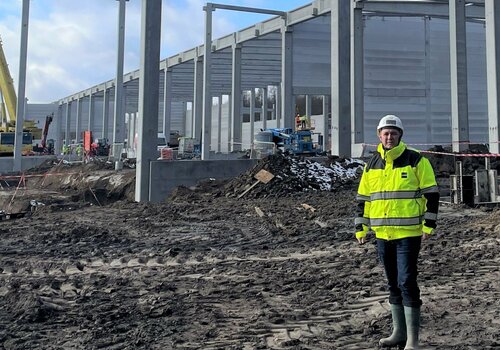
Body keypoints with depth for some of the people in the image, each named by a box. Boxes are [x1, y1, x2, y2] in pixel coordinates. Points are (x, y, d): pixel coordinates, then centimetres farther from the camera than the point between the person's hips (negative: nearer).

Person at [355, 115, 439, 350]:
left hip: (408, 233, -5)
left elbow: (431, 194, -3)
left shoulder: (416, 160, -4)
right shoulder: (371, 166, 10)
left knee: (407, 283, -8)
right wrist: (360, 228, 10)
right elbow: (363, 198, 14)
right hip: (382, 234, 5)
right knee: (393, 284, 13)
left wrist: (428, 225, -9)